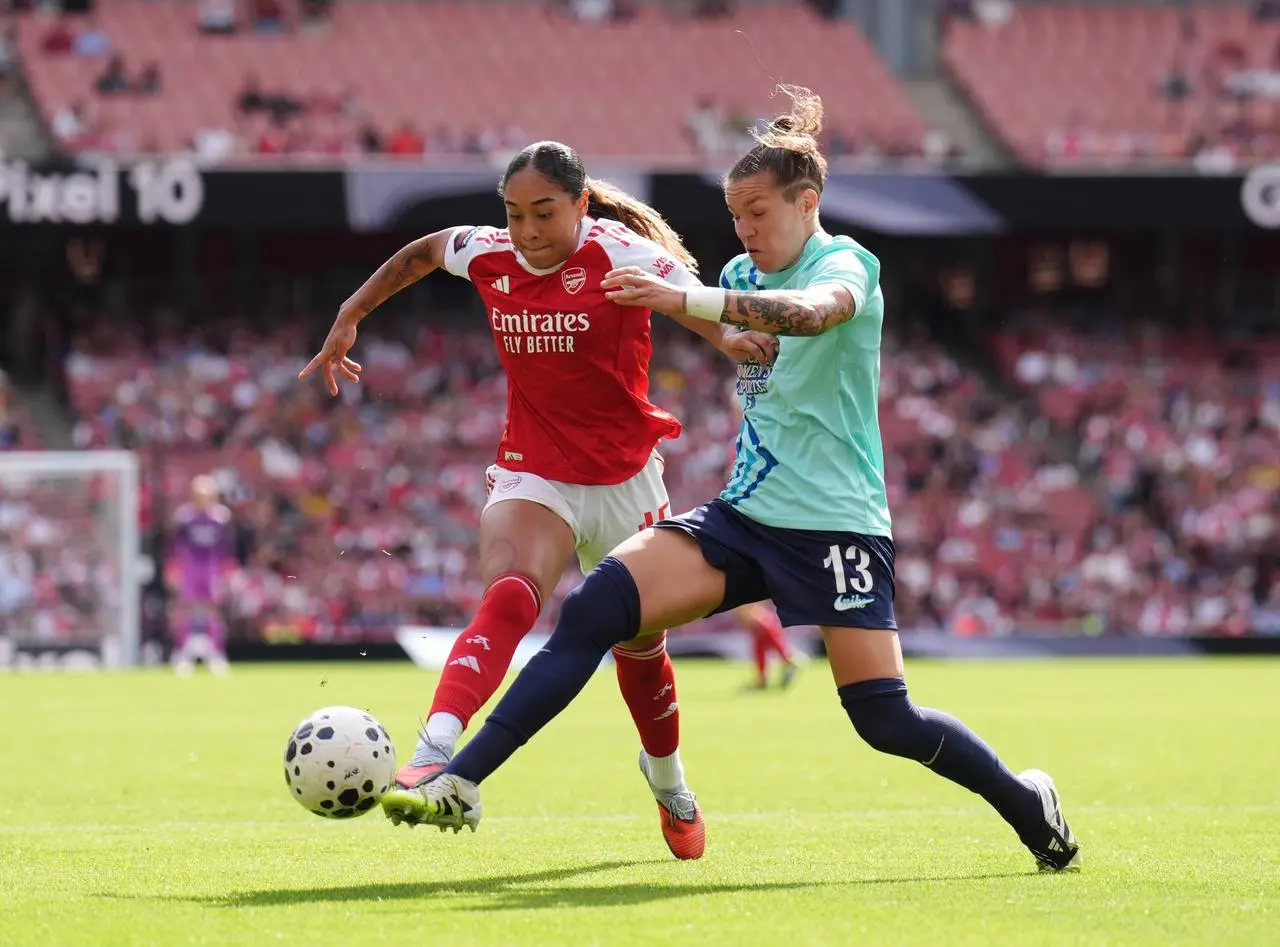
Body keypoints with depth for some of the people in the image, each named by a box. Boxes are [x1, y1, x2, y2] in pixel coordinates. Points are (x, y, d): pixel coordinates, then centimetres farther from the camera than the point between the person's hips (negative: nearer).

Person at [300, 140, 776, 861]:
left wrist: (731, 338, -53)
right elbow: (422, 253, 20)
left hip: (625, 480, -1)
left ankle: (668, 778, 46)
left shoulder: (620, 256, -16)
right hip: (533, 475, 1)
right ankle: (435, 759, -47)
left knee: (640, 645, 15)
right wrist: (351, 315, 19)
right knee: (508, 599, -29)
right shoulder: (488, 256, -3)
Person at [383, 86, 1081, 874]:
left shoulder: (845, 263, -9)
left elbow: (811, 312, -36)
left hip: (836, 524, -6)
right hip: (744, 514, 6)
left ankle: (1029, 805, 18)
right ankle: (461, 786, -22)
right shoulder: (742, 275, 12)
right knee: (594, 609, -16)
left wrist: (687, 299, -46)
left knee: (884, 720, -9)